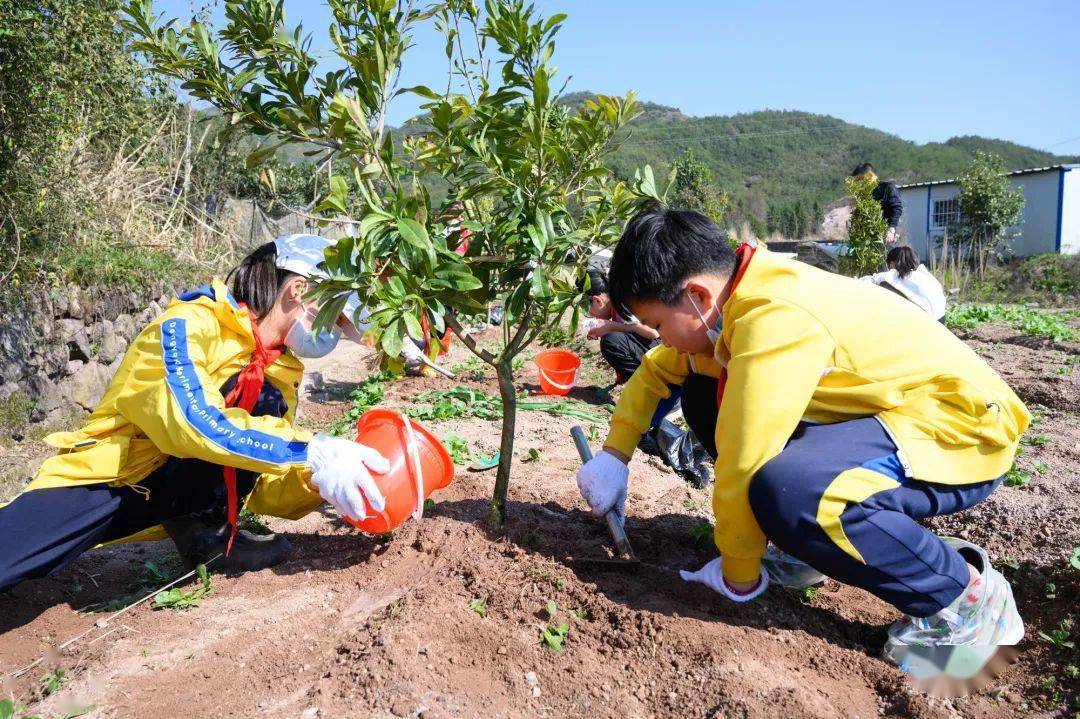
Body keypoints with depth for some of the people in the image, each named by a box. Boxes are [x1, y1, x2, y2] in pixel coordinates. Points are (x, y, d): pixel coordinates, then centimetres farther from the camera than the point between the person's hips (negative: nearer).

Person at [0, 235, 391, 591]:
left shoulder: (282, 373, 2)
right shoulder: (189, 324, -17)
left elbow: (264, 489, 1)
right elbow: (194, 421, -34)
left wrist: (318, 481, -18)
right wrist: (312, 452, -37)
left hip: (178, 488, 7)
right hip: (101, 480, -7)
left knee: (263, 400, -17)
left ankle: (203, 530, -9)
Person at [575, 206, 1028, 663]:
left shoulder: (774, 317, -29)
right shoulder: (728, 302, 0)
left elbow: (745, 465, -28)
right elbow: (655, 370, 15)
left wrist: (738, 576, -14)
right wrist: (614, 455, 7)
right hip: (892, 417, 9)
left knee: (785, 491, -37)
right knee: (707, 402, 3)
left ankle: (965, 594, -10)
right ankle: (827, 545, 11)